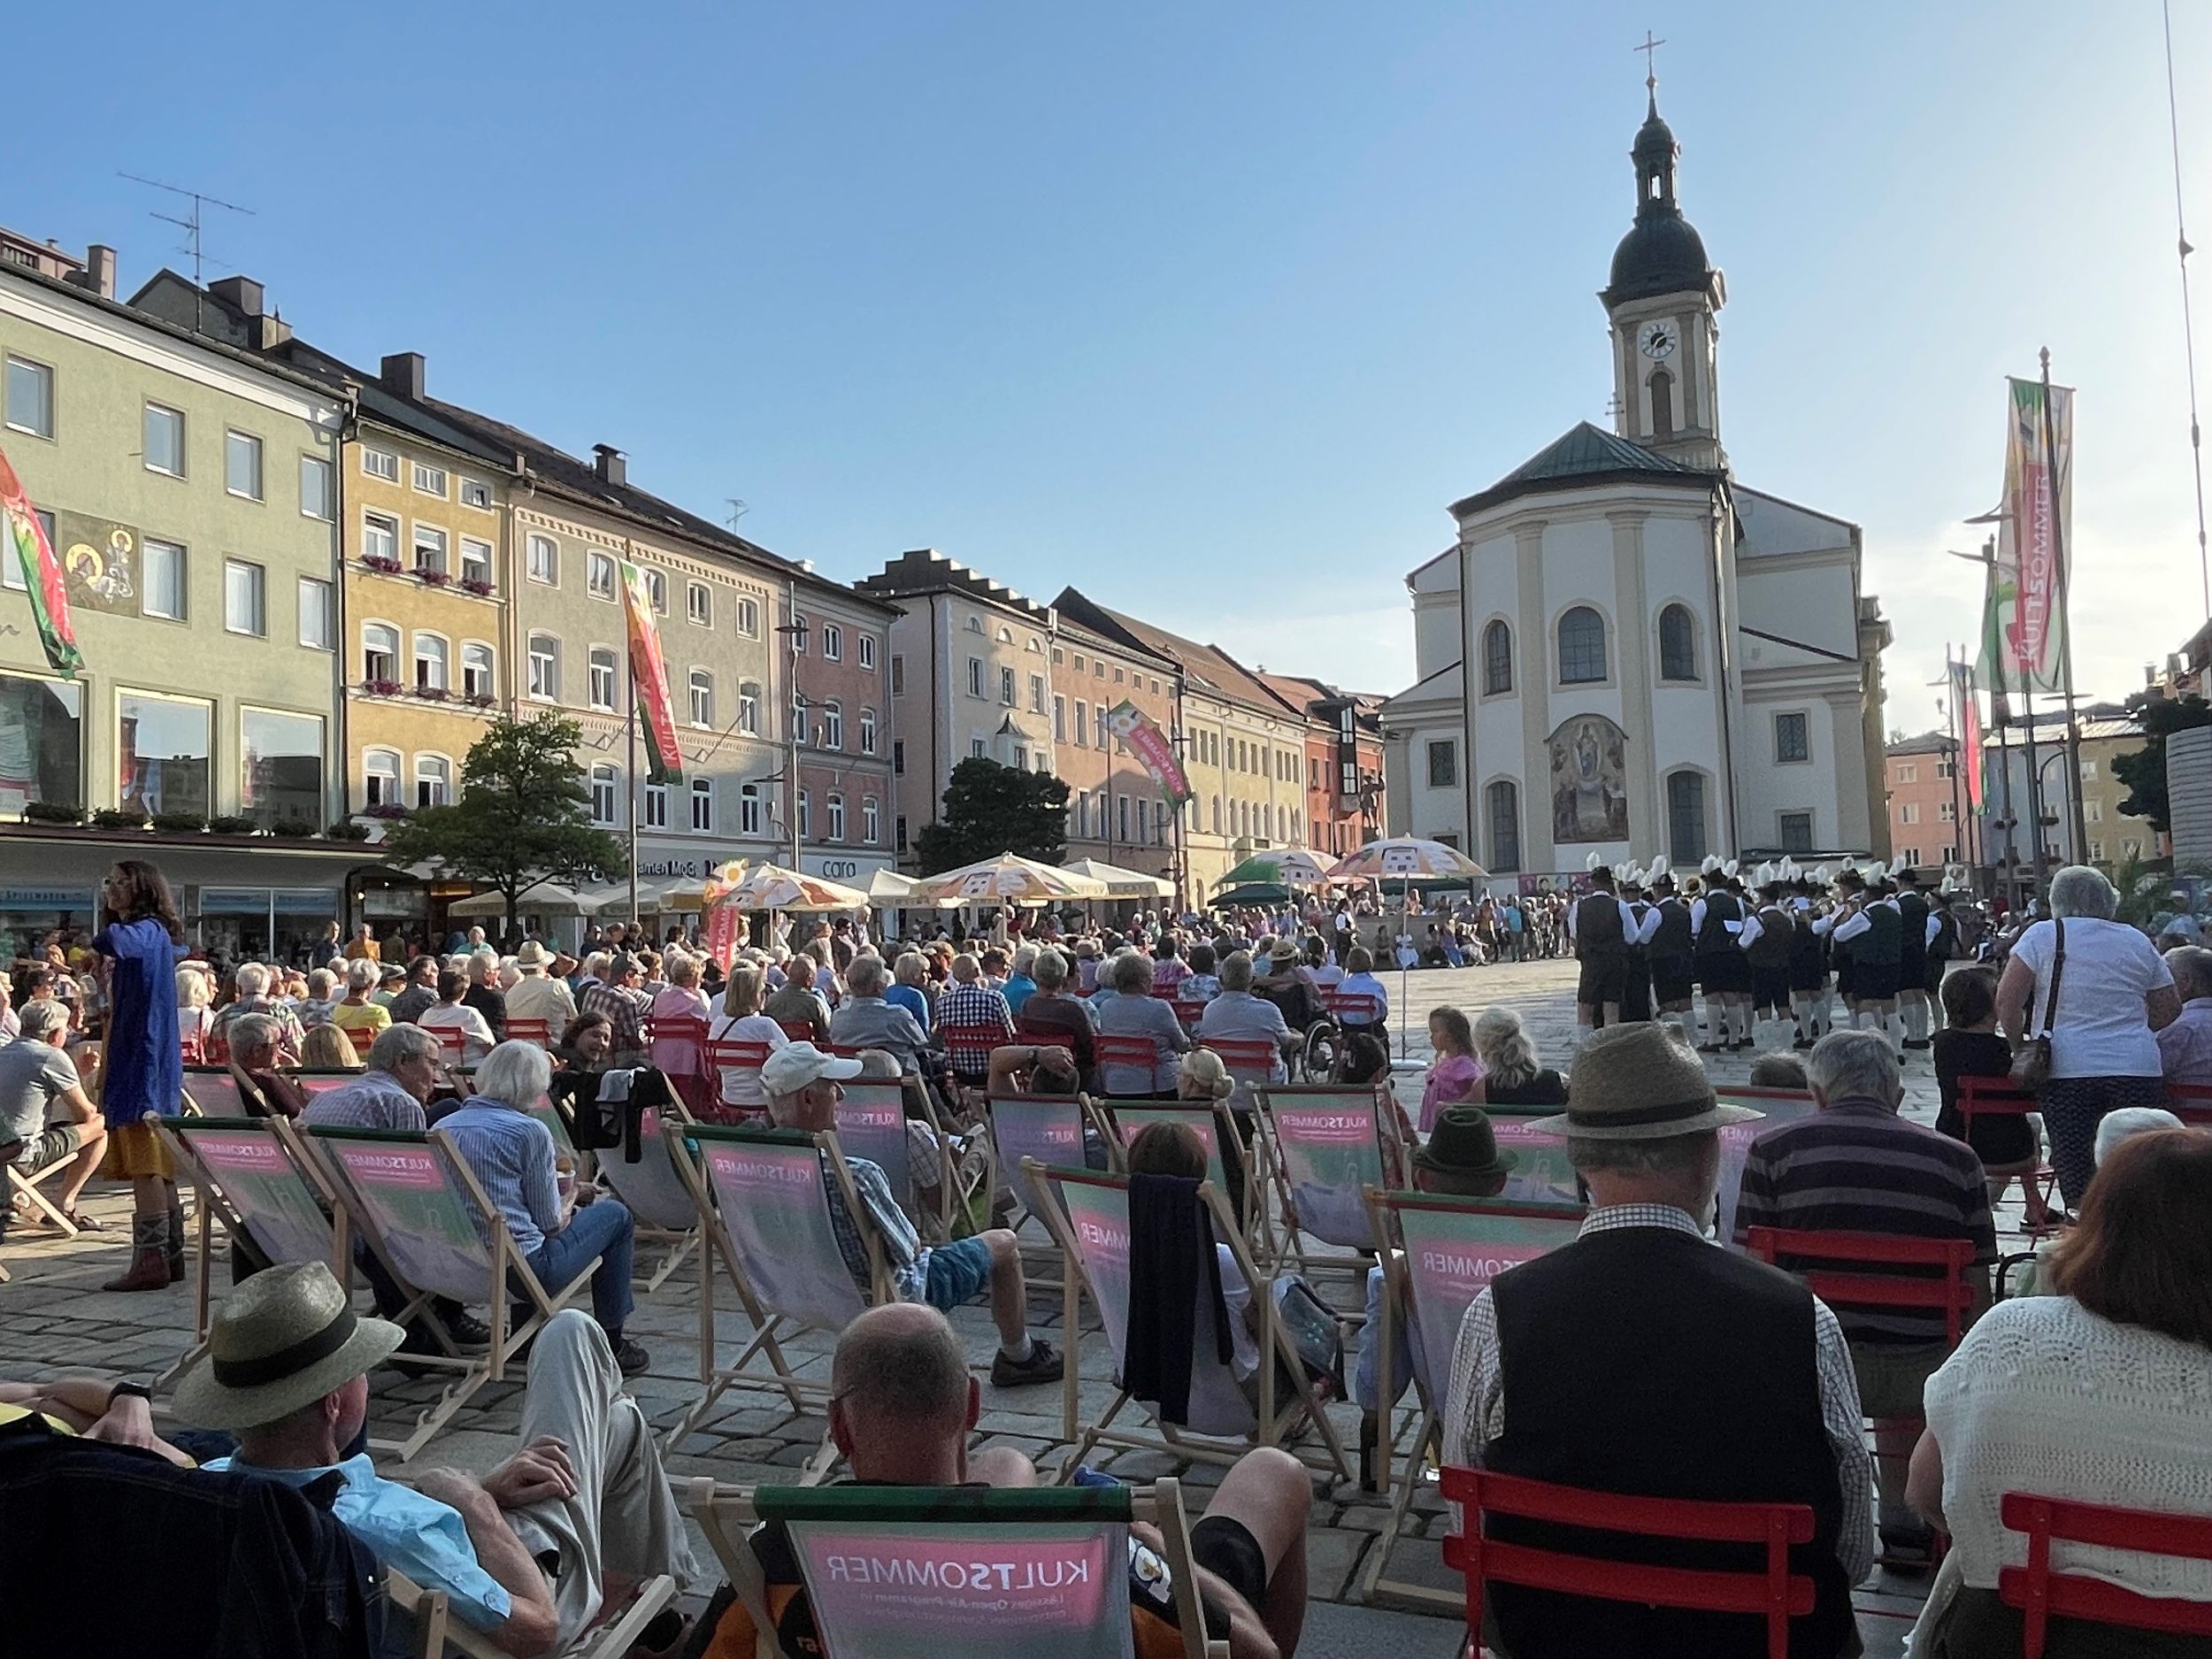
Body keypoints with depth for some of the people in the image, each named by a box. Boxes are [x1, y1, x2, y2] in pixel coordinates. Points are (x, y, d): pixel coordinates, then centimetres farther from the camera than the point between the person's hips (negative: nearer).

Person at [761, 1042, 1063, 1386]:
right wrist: (917, 1244, 0)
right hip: (895, 1297, -7)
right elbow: (905, 1251, -24)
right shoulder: (854, 1175, -37)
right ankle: (1018, 1357, 34)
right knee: (1002, 1243, 13)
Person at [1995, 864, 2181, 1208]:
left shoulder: (2042, 936, 0)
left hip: (2066, 1070, -3)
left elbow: (2007, 1001, -7)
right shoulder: (2137, 941, 12)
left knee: (2075, 1172, 2)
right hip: (2139, 1069, 3)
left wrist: (2021, 1045, 6)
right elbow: (2169, 1008, 15)